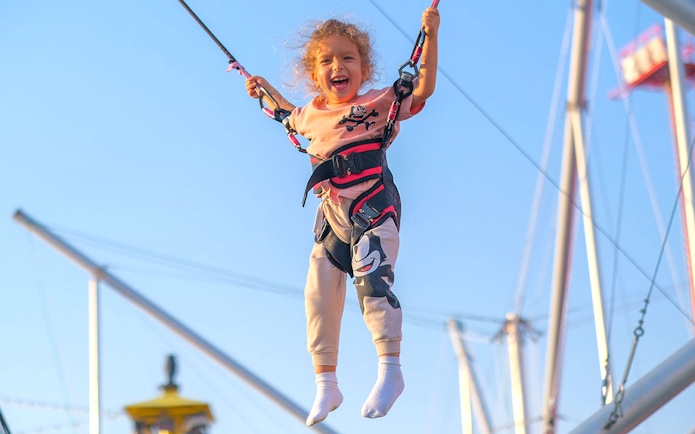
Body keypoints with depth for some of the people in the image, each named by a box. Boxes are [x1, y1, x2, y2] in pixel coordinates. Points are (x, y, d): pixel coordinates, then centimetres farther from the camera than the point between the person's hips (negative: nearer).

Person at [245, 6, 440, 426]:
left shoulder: (379, 103, -3)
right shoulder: (312, 114, 12)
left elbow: (422, 89, -8)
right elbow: (293, 115, 37)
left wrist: (431, 36, -14)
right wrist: (264, 88, 37)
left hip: (373, 209, -6)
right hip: (332, 215, 6)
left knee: (372, 280, -25)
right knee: (318, 295, 4)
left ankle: (391, 370, -15)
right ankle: (326, 385, 17)